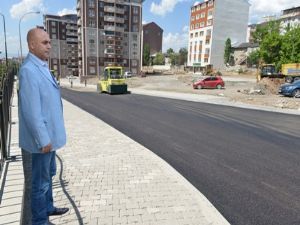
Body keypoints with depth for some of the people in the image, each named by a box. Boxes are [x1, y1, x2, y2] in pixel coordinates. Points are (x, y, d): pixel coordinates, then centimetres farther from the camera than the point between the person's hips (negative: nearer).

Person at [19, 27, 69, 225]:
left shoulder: (43, 67, 9)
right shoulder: (29, 70, -21)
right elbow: (31, 111, -24)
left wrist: (49, 136, 17)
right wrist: (43, 139, -21)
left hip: (49, 134, 10)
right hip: (42, 137, -10)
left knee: (49, 174, 23)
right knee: (40, 181, 6)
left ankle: (48, 207, 43)